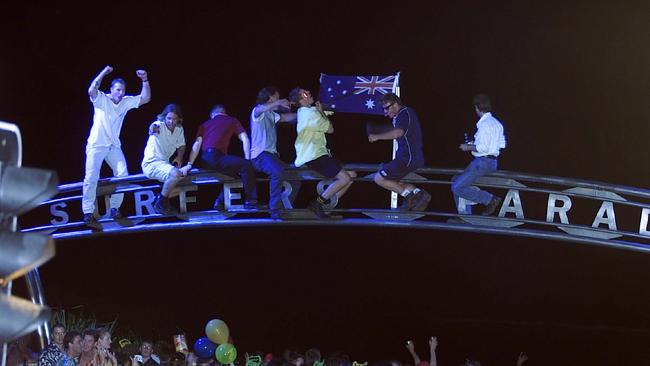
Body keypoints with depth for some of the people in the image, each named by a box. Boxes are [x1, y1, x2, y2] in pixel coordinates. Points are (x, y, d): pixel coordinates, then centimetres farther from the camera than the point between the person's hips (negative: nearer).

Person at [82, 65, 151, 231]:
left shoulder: (126, 102, 6)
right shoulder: (101, 99, -9)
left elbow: (145, 98, 4)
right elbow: (91, 91, -30)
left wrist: (145, 80, -9)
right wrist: (103, 73, -32)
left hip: (113, 146, 5)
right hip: (96, 145, -5)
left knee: (122, 175, -4)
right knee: (91, 178, -10)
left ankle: (115, 209, 7)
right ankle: (88, 214, -10)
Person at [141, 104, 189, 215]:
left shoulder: (179, 129, 4)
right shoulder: (159, 125, -17)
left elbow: (181, 145, 19)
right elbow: (153, 127, -41)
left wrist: (179, 157, 1)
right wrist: (153, 129, -64)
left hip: (164, 163, 8)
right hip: (151, 164, -8)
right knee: (175, 174, -29)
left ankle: (163, 199, 16)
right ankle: (160, 204, -13)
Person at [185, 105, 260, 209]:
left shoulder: (205, 124, 25)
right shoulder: (232, 121, 16)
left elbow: (197, 144, 13)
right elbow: (245, 140, 8)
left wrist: (190, 165, 7)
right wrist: (247, 160, 10)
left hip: (205, 161, 7)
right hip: (215, 158, -7)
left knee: (235, 170, 22)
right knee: (246, 165, -7)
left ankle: (220, 201, 18)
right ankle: (250, 201, -10)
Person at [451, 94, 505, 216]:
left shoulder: (484, 124, -15)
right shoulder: (496, 123, 15)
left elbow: (483, 148, -22)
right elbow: (502, 144, 19)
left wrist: (469, 147, -5)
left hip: (483, 162, -10)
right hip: (491, 161, 10)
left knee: (457, 187, -12)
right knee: (456, 181, 17)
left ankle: (491, 199, -12)